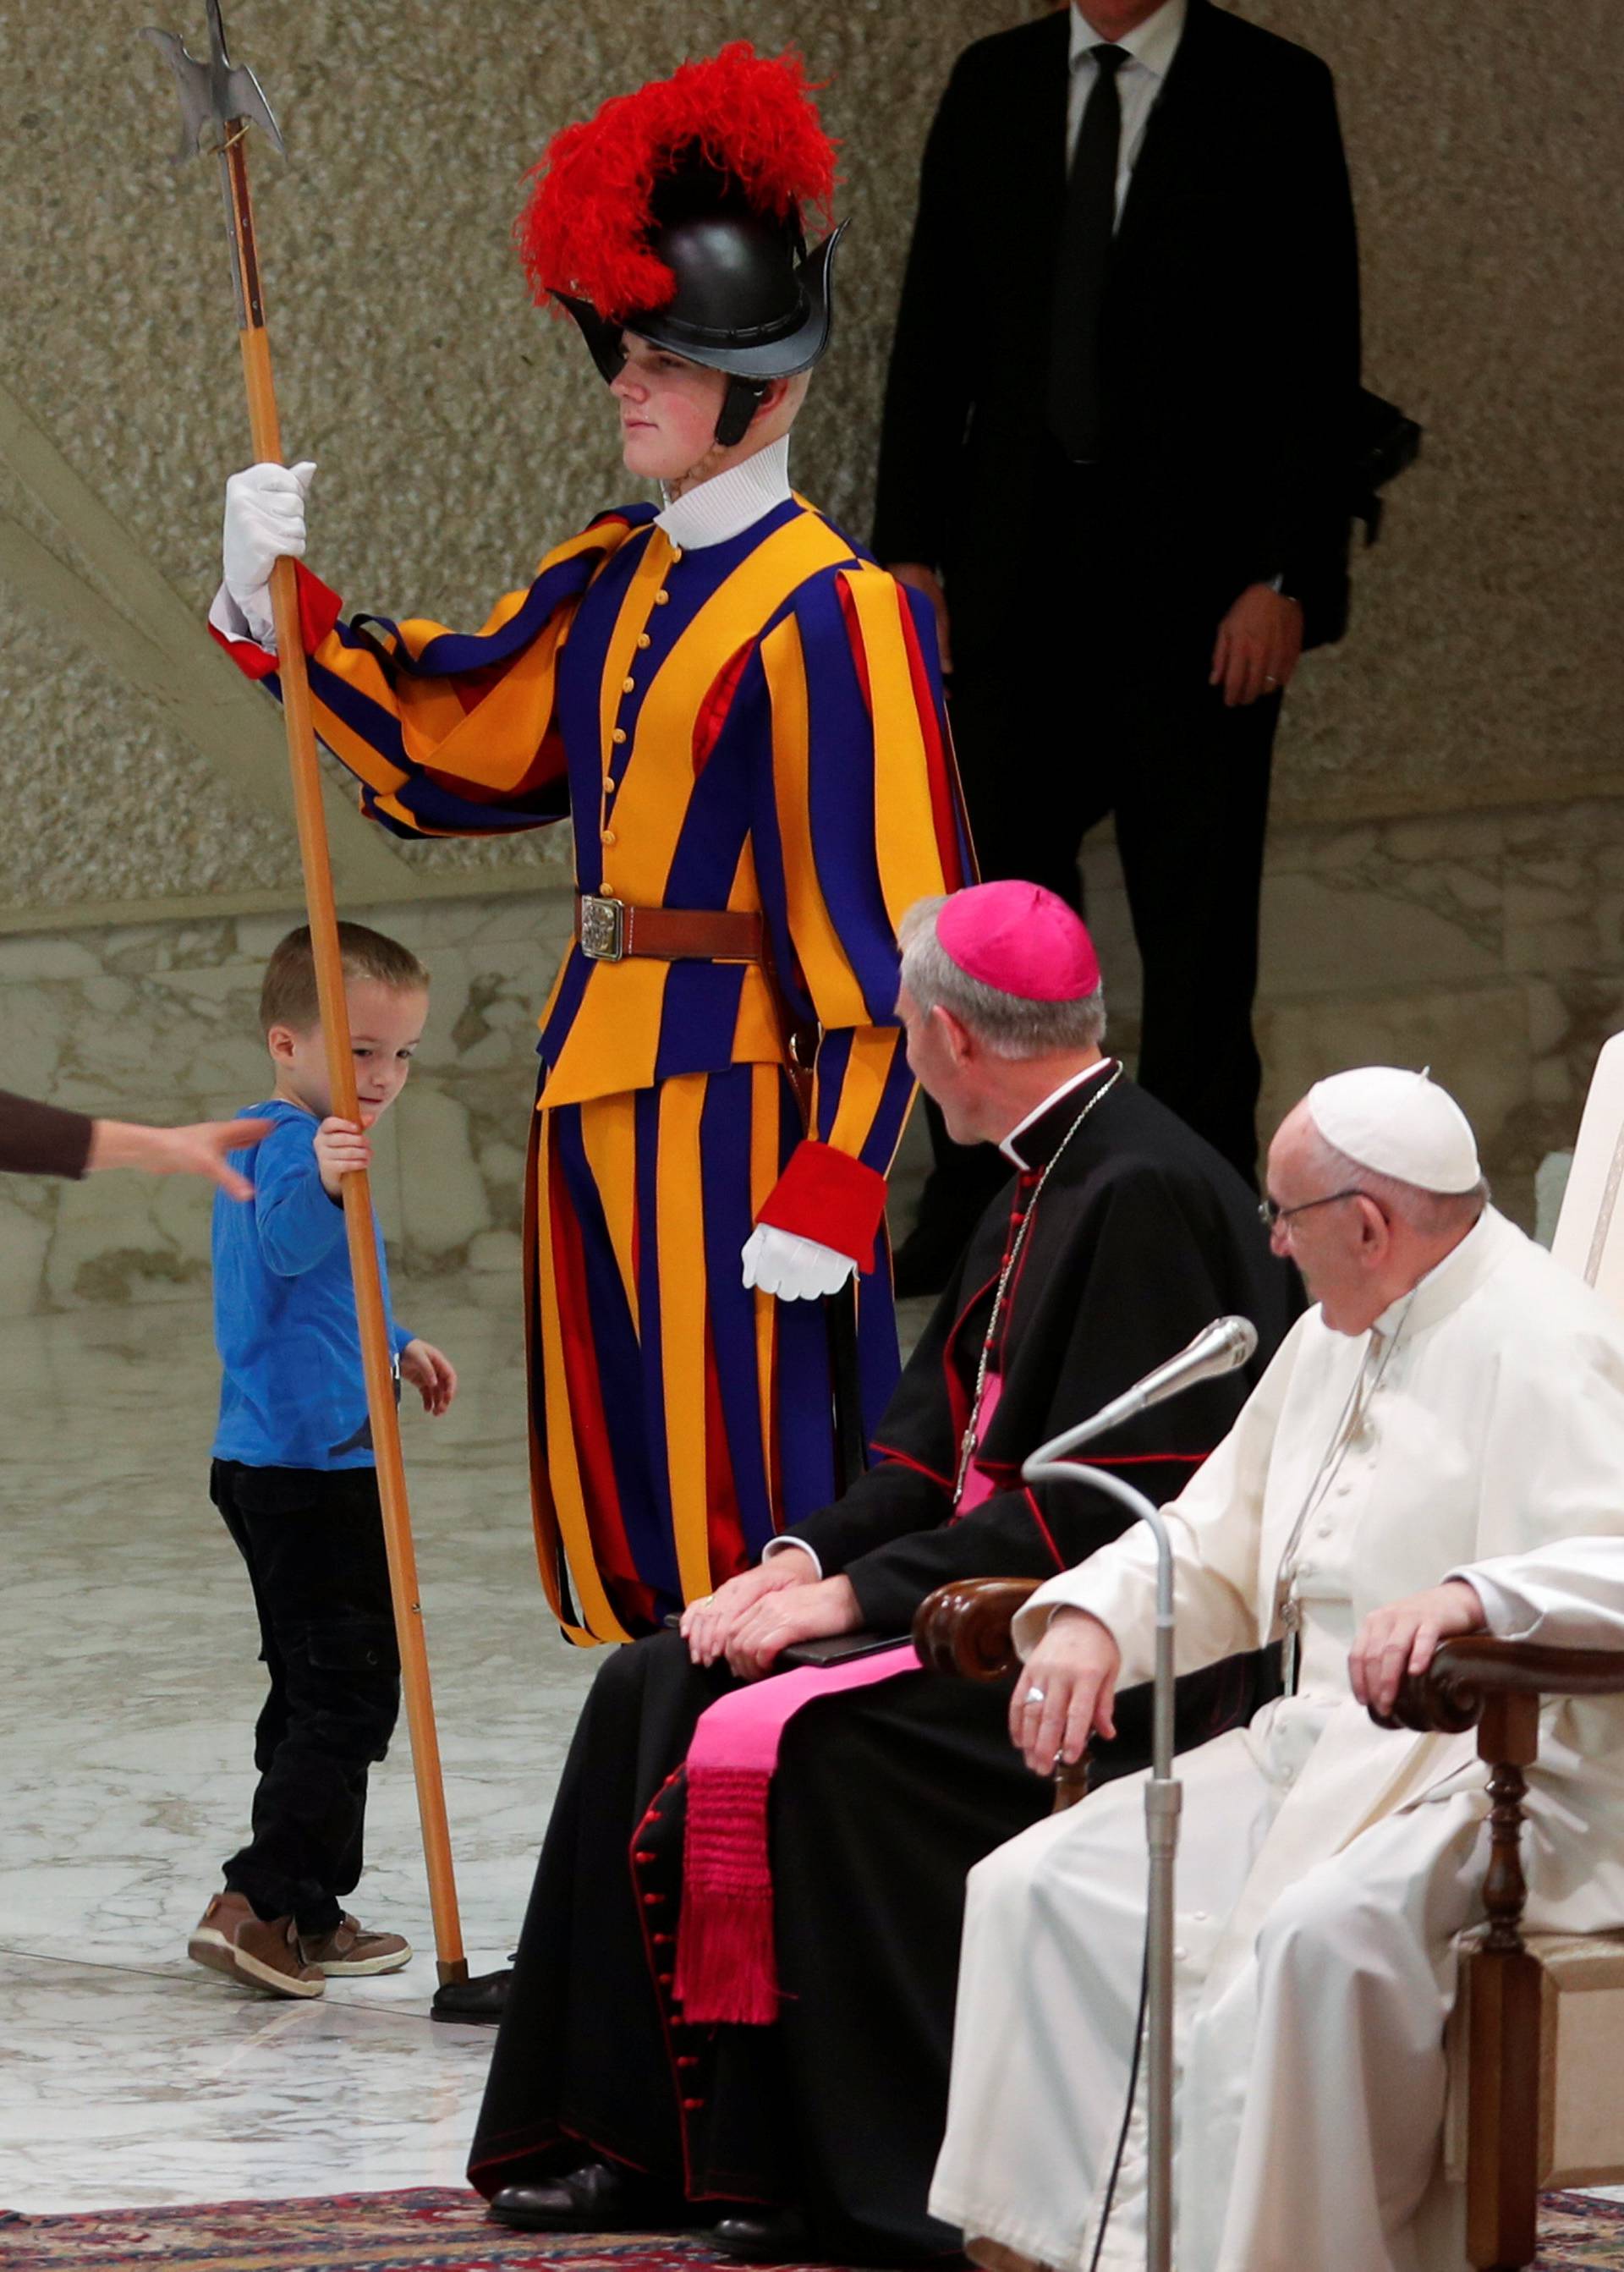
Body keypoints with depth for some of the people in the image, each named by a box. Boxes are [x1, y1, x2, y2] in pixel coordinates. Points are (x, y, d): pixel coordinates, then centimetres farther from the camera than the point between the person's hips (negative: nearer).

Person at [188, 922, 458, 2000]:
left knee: (318, 1689, 16)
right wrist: (320, 1183, -60)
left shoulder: (280, 1143, 16)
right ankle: (262, 1903, -15)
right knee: (349, 1688, -10)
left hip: (269, 1462, 11)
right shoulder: (289, 1146, -18)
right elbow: (287, 1242, -42)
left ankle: (307, 1916, 22)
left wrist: (397, 1346, 34)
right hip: (312, 1466, -11)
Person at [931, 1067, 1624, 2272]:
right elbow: (1217, 1542, 22)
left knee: (1309, 1937, -37)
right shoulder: (1338, 1340, 17)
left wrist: (1473, 1595, -43)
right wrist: (1091, 1617, 2)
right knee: (1044, 1888, -4)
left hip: (1497, 1773, -10)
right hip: (1326, 1753, 10)